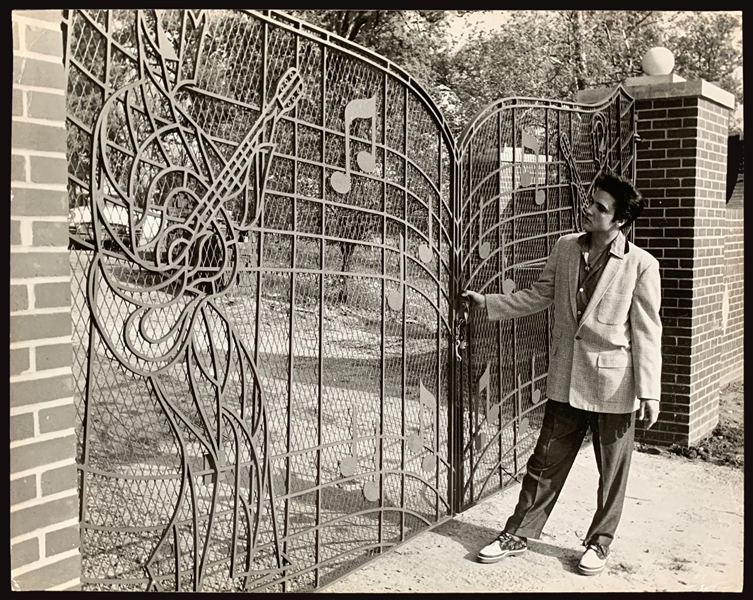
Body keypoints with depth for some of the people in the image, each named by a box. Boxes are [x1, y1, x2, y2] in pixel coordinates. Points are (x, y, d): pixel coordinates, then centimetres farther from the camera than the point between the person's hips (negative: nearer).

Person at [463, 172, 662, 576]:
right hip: (567, 381, 4)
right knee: (545, 462, 12)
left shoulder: (641, 265, -10)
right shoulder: (565, 248, 2)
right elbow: (539, 296, 14)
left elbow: (647, 332, -8)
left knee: (612, 472, 11)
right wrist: (488, 303, 7)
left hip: (614, 386, -3)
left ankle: (599, 543, 30)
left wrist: (649, 392, -10)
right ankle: (518, 535, 25)